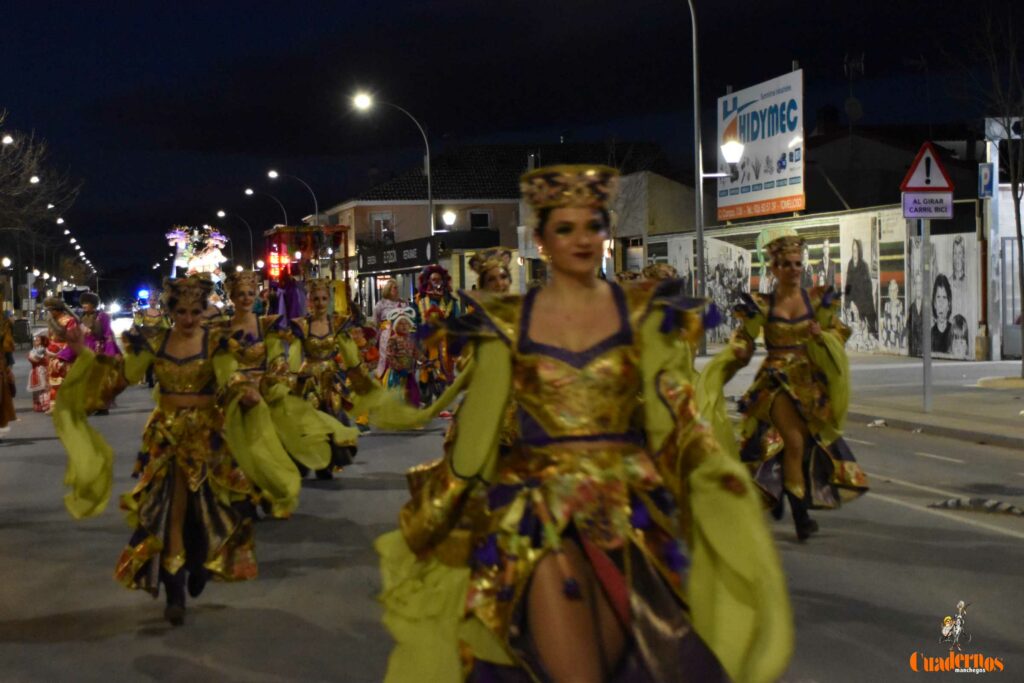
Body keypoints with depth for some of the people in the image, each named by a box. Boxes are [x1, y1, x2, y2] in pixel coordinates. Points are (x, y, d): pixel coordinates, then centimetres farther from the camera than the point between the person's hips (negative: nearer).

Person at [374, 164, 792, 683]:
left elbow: (671, 423, 5)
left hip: (627, 487, 0)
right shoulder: (506, 324, 10)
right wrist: (432, 513, 7)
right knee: (550, 566, -29)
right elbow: (477, 428, 10)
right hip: (534, 488, 0)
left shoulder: (643, 312, 10)